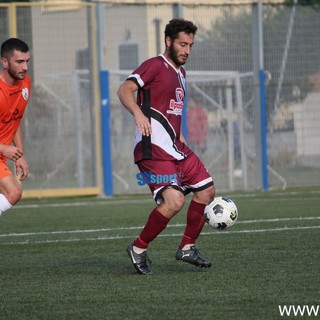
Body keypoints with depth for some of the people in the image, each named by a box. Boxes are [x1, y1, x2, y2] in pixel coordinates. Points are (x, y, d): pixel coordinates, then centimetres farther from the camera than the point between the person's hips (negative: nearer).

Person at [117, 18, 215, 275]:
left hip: (175, 147, 10)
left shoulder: (180, 72, 19)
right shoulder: (155, 65, -9)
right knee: (174, 201, -22)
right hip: (153, 148, -10)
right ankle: (138, 249, -5)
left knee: (206, 190, 11)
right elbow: (124, 90, -20)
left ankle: (187, 248, 23)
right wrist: (138, 113, -37)